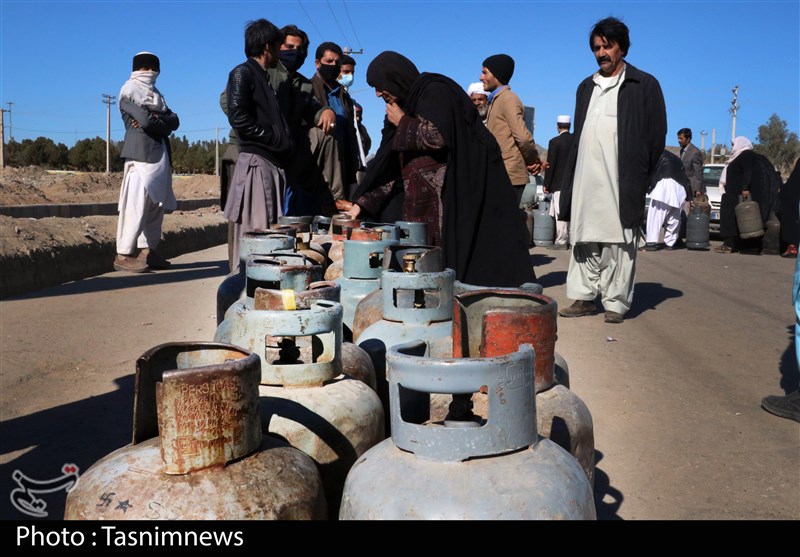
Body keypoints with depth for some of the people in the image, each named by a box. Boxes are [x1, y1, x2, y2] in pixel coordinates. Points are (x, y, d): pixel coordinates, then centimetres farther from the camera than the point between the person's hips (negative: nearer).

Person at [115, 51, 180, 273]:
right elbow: (146, 120, -13)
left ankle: (147, 250, 11)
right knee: (136, 201, -13)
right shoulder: (129, 89, 2)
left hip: (160, 153, 8)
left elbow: (174, 121, 9)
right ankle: (124, 254, -11)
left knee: (156, 202, 6)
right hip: (141, 153, -8)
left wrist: (156, 120, -8)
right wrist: (163, 123, 5)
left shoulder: (154, 92, 24)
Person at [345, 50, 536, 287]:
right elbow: (393, 167, 21)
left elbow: (435, 137, -21)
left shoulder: (434, 91, -4)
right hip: (429, 203, 9)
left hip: (458, 195, -9)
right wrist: (363, 203, 15)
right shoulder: (410, 103, 21)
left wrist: (402, 123, -3)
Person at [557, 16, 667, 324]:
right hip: (585, 179, 5)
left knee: (619, 242, -4)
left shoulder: (644, 85, 5)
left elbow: (657, 134, 3)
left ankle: (616, 302, 2)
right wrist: (569, 179, 10)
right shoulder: (586, 87, 20)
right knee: (583, 239, 4)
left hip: (621, 180, -5)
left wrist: (641, 177, -4)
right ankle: (584, 297, 10)